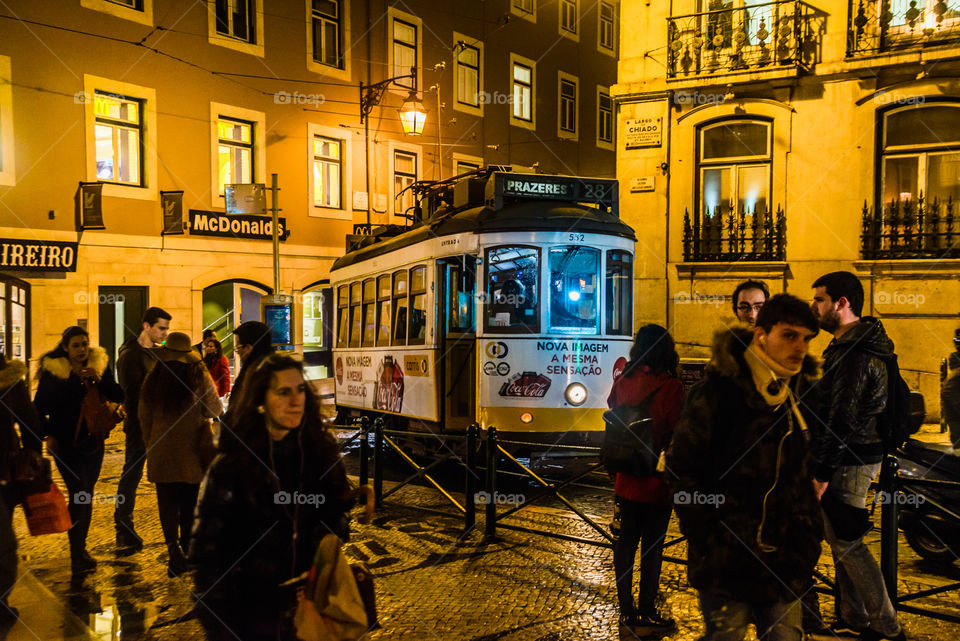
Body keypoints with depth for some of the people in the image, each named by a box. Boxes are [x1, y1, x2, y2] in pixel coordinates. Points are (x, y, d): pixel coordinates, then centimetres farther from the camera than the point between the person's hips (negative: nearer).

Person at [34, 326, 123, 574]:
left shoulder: (99, 365, 2)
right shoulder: (52, 370, -5)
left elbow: (118, 397, -4)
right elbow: (39, 407, 2)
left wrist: (98, 379, -18)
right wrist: (48, 435, -5)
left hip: (93, 440, 3)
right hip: (65, 442, -3)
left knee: (87, 493, 4)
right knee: (79, 491, -7)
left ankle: (80, 548, 15)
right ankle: (77, 556, 2)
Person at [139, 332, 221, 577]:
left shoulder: (153, 379, -3)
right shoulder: (199, 377, -12)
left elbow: (144, 418, 7)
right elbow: (215, 410, -4)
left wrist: (150, 445, 20)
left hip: (162, 451, 1)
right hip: (192, 451, -1)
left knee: (167, 501, 6)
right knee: (189, 502, 13)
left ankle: (173, 545, -12)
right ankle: (186, 548, 23)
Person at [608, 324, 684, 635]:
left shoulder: (622, 381, 0)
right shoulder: (671, 386, -15)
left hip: (627, 478, 5)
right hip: (656, 480, -5)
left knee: (626, 540, 14)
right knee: (653, 544, 6)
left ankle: (626, 610, 24)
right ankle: (645, 614, 14)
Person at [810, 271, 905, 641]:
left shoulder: (853, 353, -20)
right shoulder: (863, 344, 14)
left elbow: (841, 419, -23)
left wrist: (822, 471, -20)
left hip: (850, 461, -10)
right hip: (859, 455, 10)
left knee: (846, 542, -2)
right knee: (841, 539, 17)